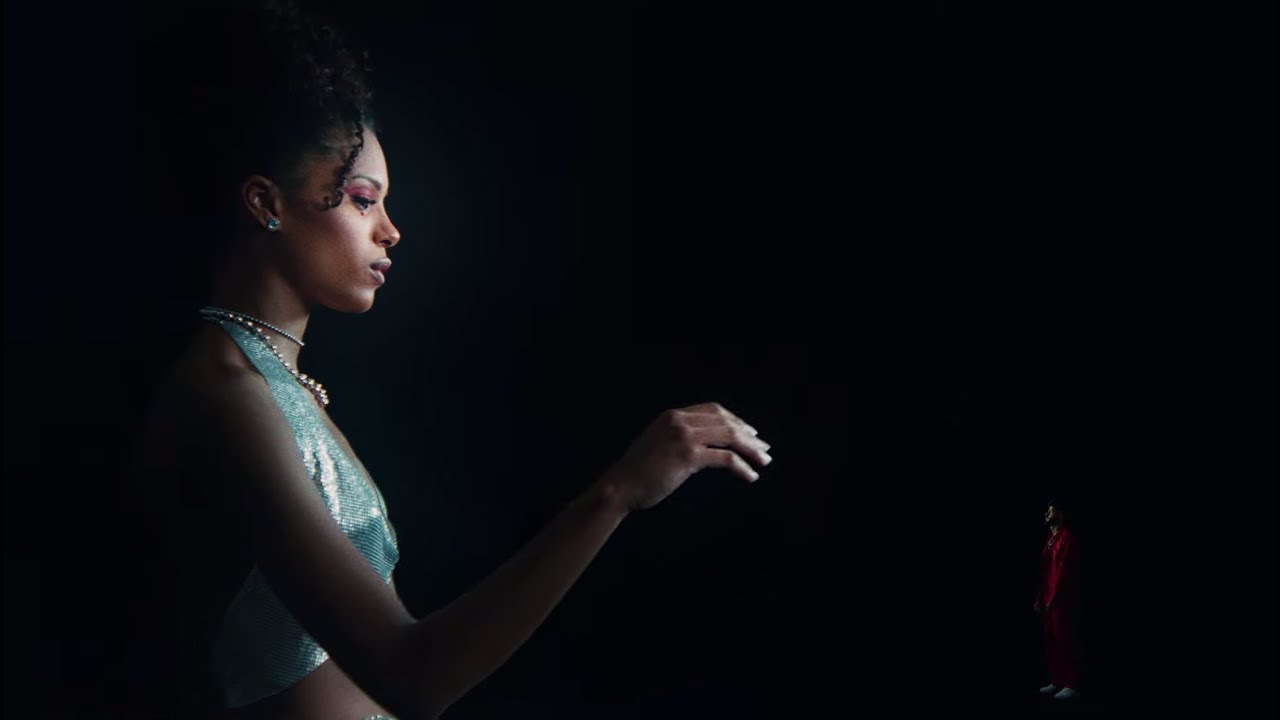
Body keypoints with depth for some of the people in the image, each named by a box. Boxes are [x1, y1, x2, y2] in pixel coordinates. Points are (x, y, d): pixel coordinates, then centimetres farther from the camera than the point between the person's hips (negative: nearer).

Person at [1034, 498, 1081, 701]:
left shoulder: (1066, 537, -12)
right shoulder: (1050, 539, 17)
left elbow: (1063, 571, -17)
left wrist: (1054, 598, -18)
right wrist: (1040, 598, 14)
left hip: (1062, 600, -9)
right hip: (1049, 599, 9)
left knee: (1065, 641, -6)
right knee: (1051, 642, 10)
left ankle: (1071, 685, -2)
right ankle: (1056, 682, 17)